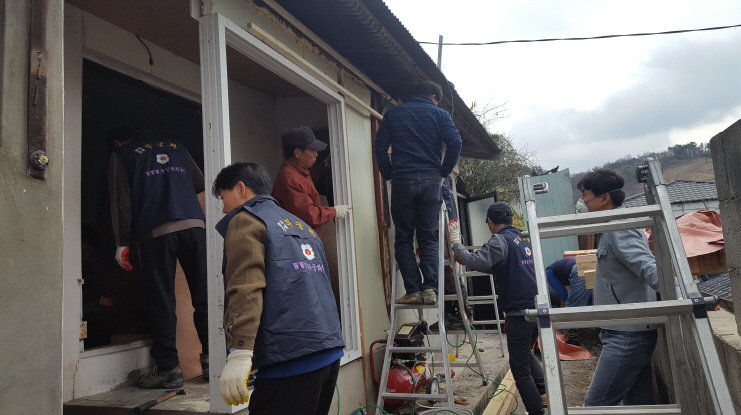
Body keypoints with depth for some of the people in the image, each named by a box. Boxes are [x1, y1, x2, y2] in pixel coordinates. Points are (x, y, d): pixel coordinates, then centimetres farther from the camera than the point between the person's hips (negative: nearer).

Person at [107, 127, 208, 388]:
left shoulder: (120, 157, 16)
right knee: (204, 295, 5)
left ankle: (168, 368, 4)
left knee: (161, 301, 2)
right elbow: (200, 183, 25)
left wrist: (122, 243, 6)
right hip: (195, 224, 3)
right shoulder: (174, 147, 25)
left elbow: (120, 201, 6)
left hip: (155, 231, -3)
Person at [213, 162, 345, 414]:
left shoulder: (246, 220, 1)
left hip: (292, 357, -8)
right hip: (330, 350, 8)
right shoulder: (302, 226, 23)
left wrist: (239, 352, -22)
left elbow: (246, 290, -15)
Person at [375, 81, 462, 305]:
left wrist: (389, 175, 11)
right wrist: (443, 172, 7)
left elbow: (380, 147, 4)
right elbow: (455, 144, -4)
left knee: (404, 239, 4)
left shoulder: (393, 113, 13)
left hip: (402, 180, 0)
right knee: (428, 238, 6)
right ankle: (430, 289, -4)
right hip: (431, 180, 0)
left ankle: (413, 290, -3)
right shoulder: (439, 114, 10)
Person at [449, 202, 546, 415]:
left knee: (520, 366, 3)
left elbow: (476, 262, -27)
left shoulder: (500, 240, -12)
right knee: (527, 354, 29)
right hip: (536, 306, 9)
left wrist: (456, 243, -13)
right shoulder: (524, 238, 14)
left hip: (519, 311, -9)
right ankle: (543, 393, 26)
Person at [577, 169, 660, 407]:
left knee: (596, 404, -6)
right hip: (625, 332, 10)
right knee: (639, 403, 15)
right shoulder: (615, 225, 14)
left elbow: (649, 268, -30)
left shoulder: (619, 228, -16)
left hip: (627, 336, -10)